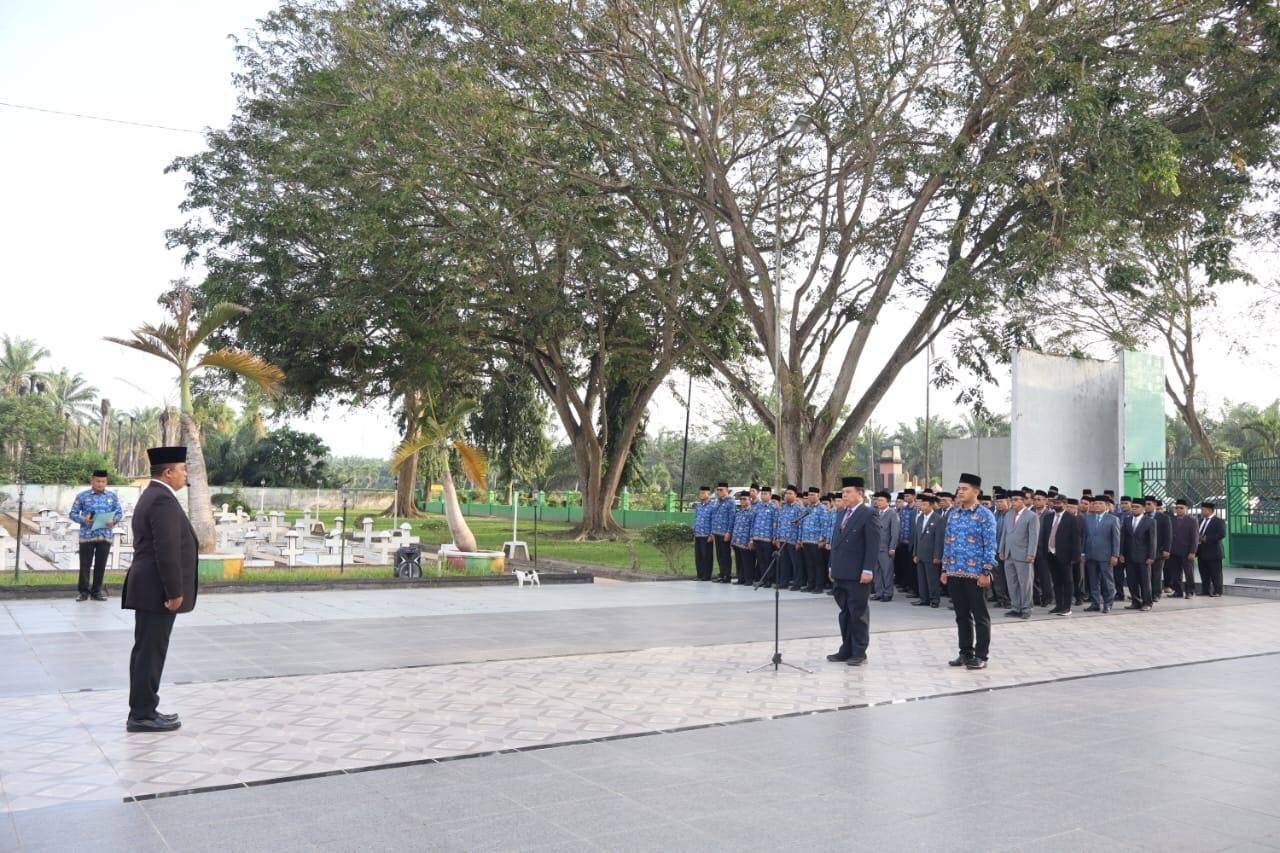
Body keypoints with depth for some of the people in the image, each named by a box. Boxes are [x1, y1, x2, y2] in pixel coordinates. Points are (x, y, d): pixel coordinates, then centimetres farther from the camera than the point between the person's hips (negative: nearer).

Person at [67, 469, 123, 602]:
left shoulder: (112, 496, 8)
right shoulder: (82, 496, 2)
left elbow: (119, 512, 8)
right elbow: (72, 513, 2)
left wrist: (114, 521, -13)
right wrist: (83, 519, -17)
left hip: (105, 536, 2)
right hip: (86, 536, -2)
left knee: (101, 565, 5)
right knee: (85, 564, 1)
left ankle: (96, 591, 15)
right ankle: (84, 591, 11)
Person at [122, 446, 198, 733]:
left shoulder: (151, 496, 16)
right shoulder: (163, 499, -17)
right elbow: (166, 550, -22)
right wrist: (175, 591, -20)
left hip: (148, 588, 11)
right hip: (158, 591, -11)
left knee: (146, 651, 13)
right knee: (150, 652, -5)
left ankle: (143, 711, 20)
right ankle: (142, 715, 0)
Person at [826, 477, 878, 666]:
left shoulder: (868, 515, -8)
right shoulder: (842, 515, 16)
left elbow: (873, 545, -13)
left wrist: (868, 570, -18)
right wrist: (833, 566, 15)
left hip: (858, 575, -7)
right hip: (841, 574, 7)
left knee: (858, 613, 0)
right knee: (845, 613, 11)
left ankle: (859, 653, 8)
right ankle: (846, 650, 18)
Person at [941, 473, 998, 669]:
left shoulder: (985, 515, -7)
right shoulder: (953, 514, 10)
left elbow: (990, 546, -10)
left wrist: (986, 572, -15)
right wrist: (945, 569, 11)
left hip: (975, 574, -6)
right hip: (955, 573, 6)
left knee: (980, 616, 2)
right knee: (962, 616, 12)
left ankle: (981, 656, 8)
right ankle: (966, 653, 21)